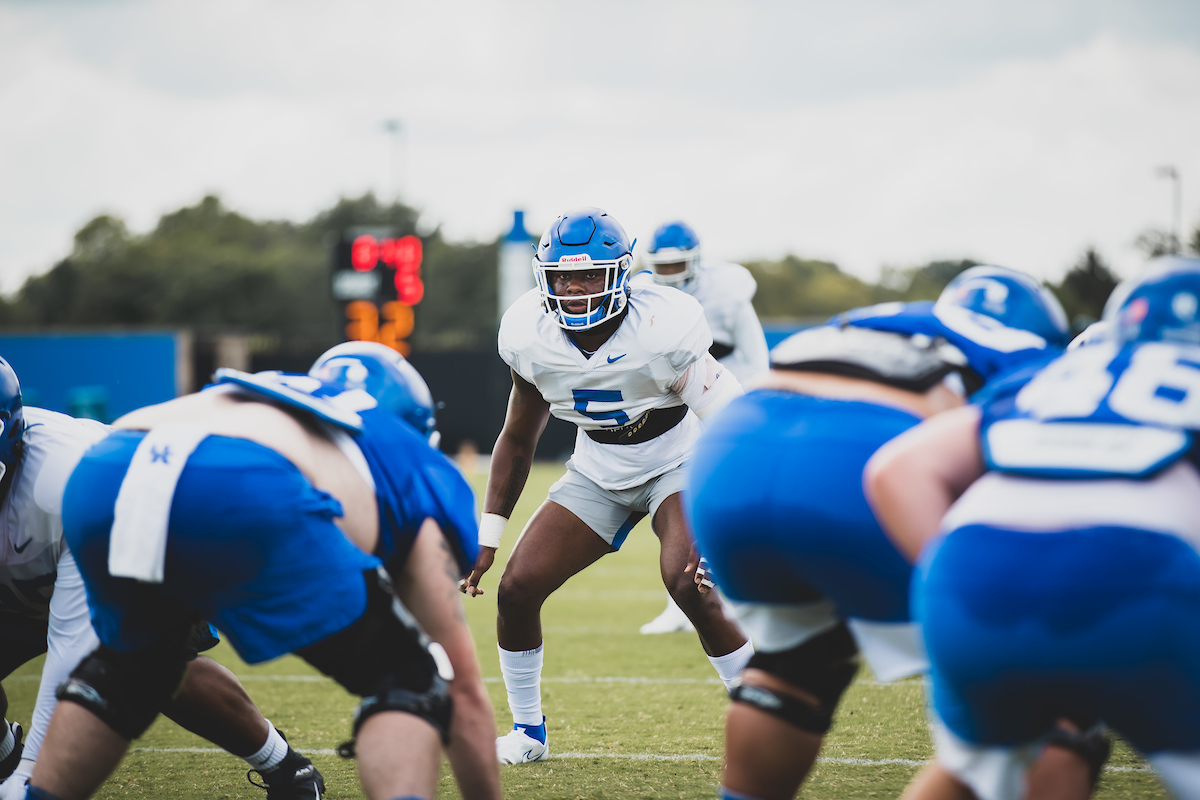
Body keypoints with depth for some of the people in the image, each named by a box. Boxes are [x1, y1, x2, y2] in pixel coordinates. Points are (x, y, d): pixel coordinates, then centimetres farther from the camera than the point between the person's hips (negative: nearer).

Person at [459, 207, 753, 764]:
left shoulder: (661, 330, -29)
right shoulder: (531, 337, -14)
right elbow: (518, 438, 2)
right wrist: (488, 533, -1)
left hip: (678, 459, -5)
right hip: (599, 470, 5)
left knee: (690, 583, -29)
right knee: (517, 588, -6)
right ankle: (527, 731, 16)